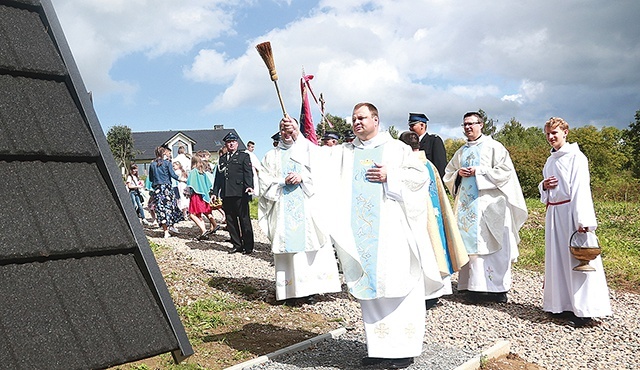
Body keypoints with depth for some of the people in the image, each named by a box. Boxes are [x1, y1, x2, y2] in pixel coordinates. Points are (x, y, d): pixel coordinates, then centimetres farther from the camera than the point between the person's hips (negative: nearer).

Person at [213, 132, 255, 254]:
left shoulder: (244, 156, 8)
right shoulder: (222, 159, 21)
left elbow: (248, 173, -4)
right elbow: (218, 176, 20)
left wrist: (249, 186, -19)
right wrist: (215, 193, 14)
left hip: (240, 194, -5)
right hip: (226, 195, 5)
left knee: (244, 220, -2)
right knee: (230, 221, 6)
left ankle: (248, 246, 4)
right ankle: (237, 245, 15)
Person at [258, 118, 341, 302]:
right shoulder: (271, 156, 16)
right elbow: (265, 181, 6)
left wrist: (302, 177, -13)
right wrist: (283, 181, -9)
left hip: (306, 208, -1)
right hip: (282, 210, 1)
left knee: (309, 243, -6)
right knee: (286, 243, -2)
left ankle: (310, 285, -1)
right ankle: (288, 287, 2)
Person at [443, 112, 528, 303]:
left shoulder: (493, 147, 3)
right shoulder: (461, 152, 19)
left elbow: (506, 171, -7)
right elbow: (447, 175, 21)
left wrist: (478, 171, -12)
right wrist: (458, 173, -1)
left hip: (488, 203, -5)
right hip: (466, 204, 5)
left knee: (490, 243, -7)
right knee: (470, 243, 2)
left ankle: (496, 287, -2)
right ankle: (474, 286, 6)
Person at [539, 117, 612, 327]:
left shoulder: (576, 157, -6)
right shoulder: (550, 161, 17)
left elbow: (581, 189, -14)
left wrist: (582, 220, -21)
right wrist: (544, 186, 1)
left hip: (571, 211, -8)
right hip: (554, 213, 8)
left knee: (576, 258, -7)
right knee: (557, 258, 8)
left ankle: (583, 310, -2)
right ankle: (563, 304, 16)